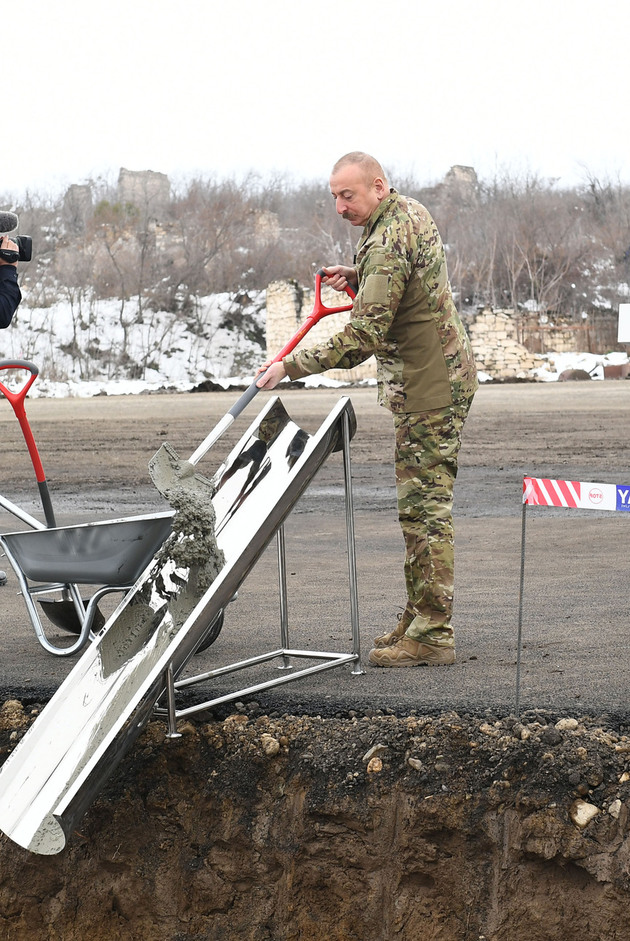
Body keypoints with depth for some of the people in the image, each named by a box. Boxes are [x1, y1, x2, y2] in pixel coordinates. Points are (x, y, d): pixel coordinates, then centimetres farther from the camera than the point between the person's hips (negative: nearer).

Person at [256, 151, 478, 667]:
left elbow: (363, 339, -27)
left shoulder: (388, 244, -22)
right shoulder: (411, 211, 10)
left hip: (430, 385, -11)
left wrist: (290, 366, -23)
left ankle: (432, 635, -7)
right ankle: (420, 617, 20)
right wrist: (358, 276, 9)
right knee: (421, 504, 13)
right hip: (442, 374, 11)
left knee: (425, 507, -9)